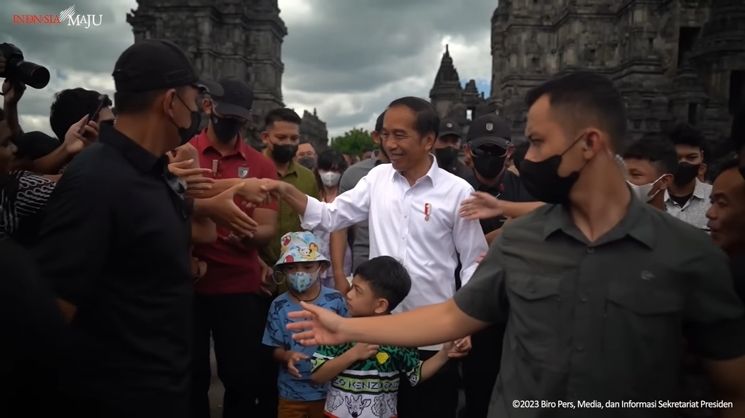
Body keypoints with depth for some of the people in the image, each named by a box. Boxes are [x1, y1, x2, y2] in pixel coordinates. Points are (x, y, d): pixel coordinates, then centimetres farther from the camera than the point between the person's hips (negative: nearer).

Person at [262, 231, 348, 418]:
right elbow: (276, 349, -3)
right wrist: (287, 356, -23)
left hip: (329, 390, 0)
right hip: (292, 393, 1)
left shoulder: (335, 300, -10)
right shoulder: (279, 306, -7)